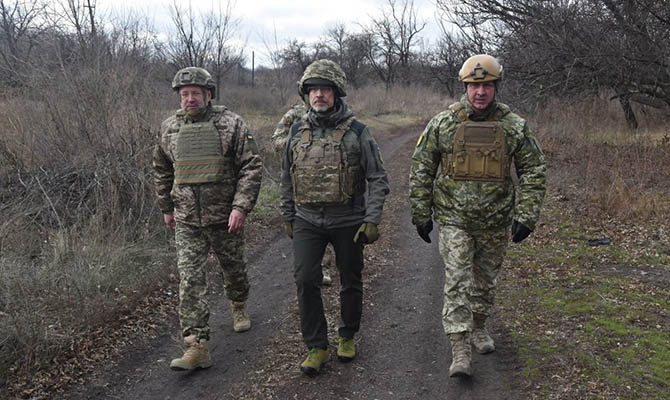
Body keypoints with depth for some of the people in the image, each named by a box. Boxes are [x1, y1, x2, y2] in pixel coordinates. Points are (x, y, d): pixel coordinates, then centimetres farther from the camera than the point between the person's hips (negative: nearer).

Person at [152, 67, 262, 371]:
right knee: (190, 280, -5)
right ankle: (196, 347, -3)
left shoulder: (231, 125, -7)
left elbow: (251, 167, -9)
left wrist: (241, 206, -17)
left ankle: (239, 307, 47)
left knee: (234, 267, 17)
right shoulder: (169, 128, 5)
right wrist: (166, 208, 18)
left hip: (226, 217, -2)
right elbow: (161, 171, 17)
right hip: (186, 221, 2)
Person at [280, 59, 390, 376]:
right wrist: (288, 218, 14)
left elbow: (377, 179, -5)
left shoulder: (357, 132, -5)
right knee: (305, 279, -9)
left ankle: (348, 337, 32)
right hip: (307, 221, 2)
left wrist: (372, 220, -12)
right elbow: (287, 180, 15)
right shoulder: (297, 132, 6)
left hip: (348, 222, -2)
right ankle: (317, 347, 5)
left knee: (350, 282, 10)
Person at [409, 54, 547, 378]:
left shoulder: (514, 127, -3)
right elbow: (421, 170, 1)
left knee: (485, 278, 17)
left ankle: (478, 326, 40)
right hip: (454, 219, -2)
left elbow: (533, 171, 2)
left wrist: (526, 216, -5)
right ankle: (460, 350, -5)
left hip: (495, 221, 2)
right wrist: (421, 214, 1)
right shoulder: (443, 123, -6)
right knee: (457, 280, -8)